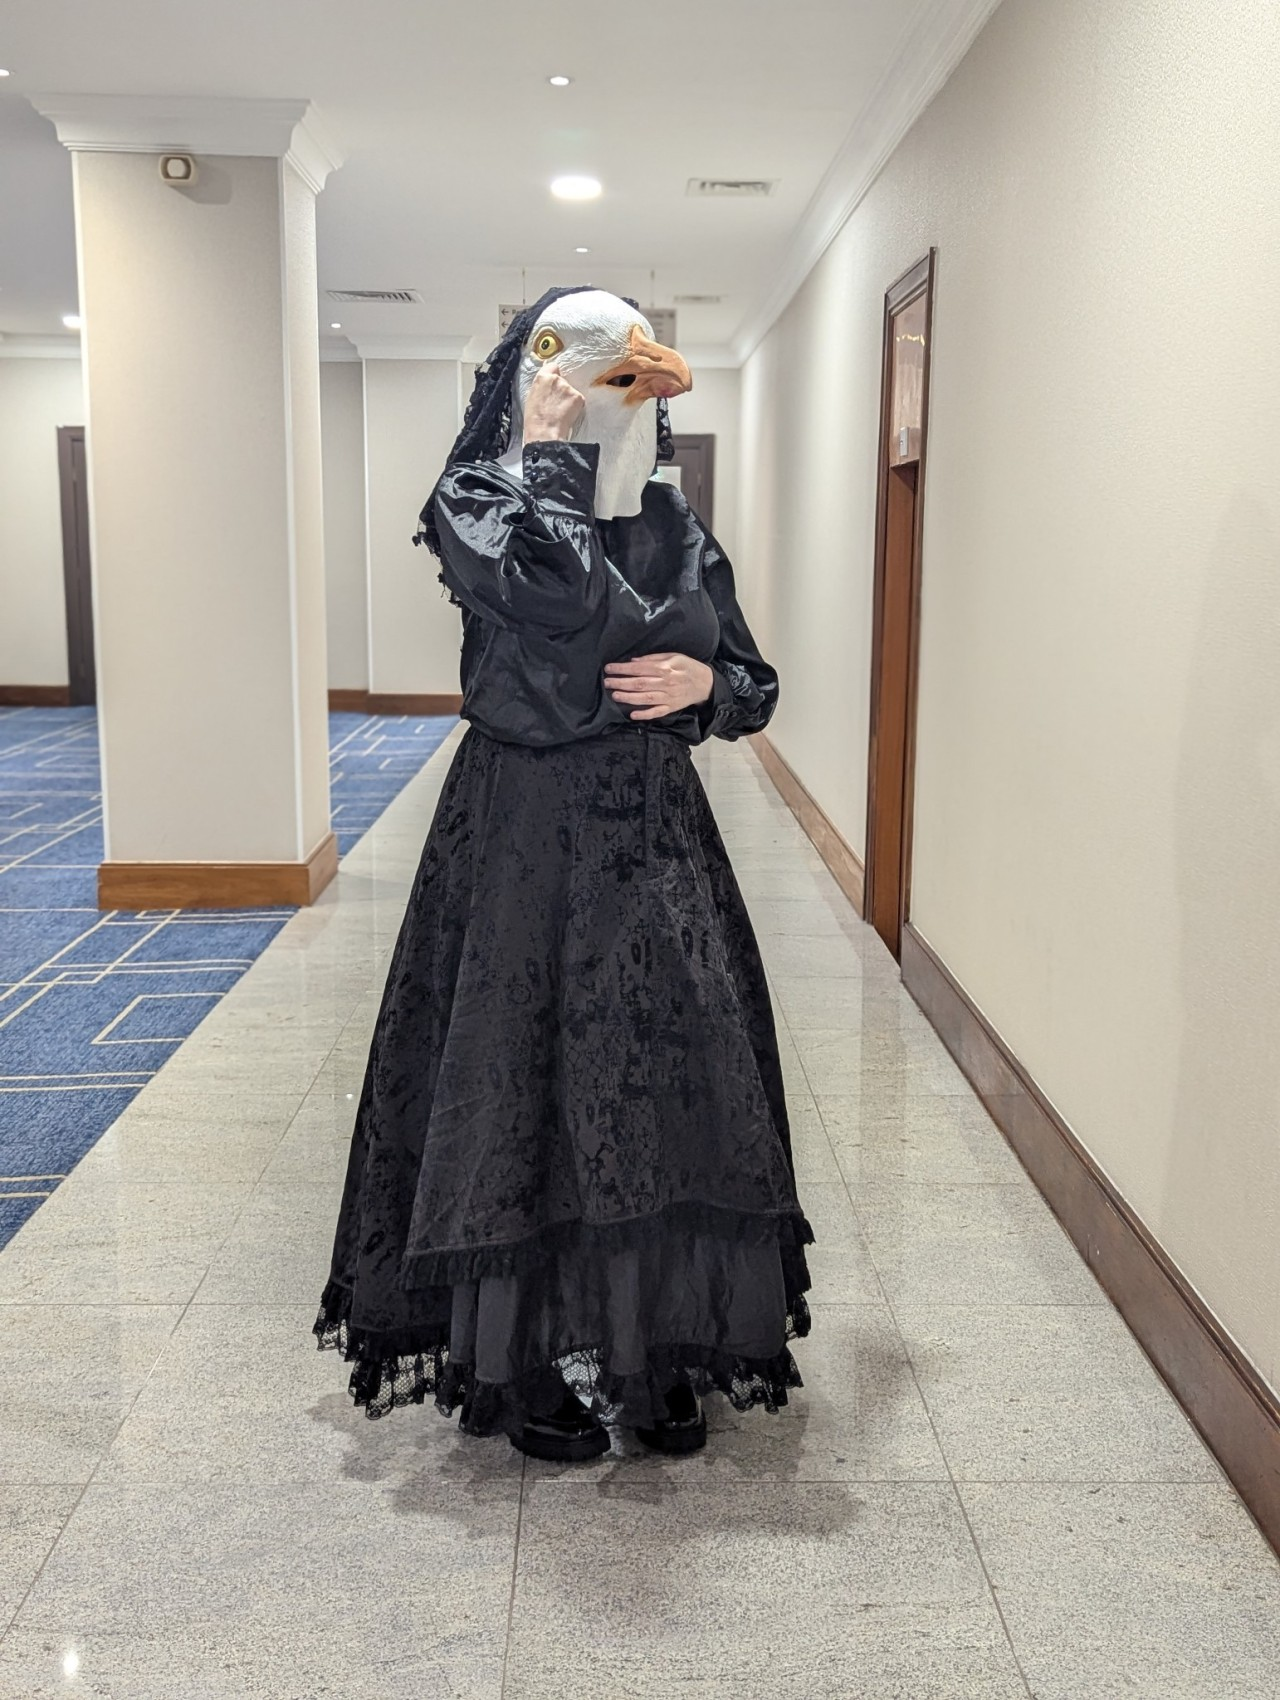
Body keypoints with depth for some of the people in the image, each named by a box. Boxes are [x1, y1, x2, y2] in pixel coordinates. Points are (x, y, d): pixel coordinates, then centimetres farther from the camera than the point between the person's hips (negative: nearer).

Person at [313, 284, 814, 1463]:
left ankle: (658, 1352, 22)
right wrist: (544, 453, -15)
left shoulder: (677, 524, 11)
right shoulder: (476, 498, -4)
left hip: (656, 833, 5)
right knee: (527, 1082, 0)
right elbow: (560, 587, -27)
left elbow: (753, 686, 14)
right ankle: (521, 1365, 17)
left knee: (670, 1083, 6)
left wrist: (705, 681, -7)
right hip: (524, 833, -5)